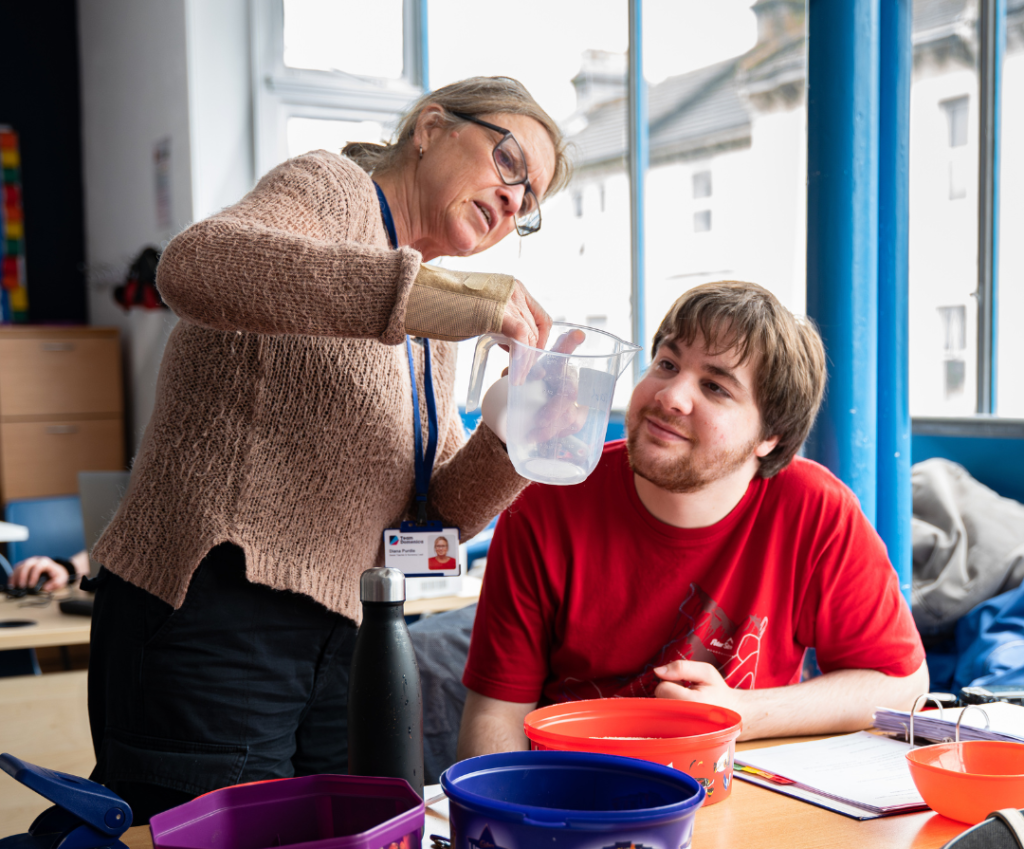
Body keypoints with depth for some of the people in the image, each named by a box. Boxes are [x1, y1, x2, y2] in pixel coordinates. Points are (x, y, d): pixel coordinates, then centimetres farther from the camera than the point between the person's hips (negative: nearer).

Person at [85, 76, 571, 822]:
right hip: (207, 613, -8)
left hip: (328, 637, 8)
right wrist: (421, 295, -35)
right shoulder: (334, 189, -3)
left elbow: (441, 508, 14)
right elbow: (197, 265, -25)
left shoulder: (431, 330, 19)